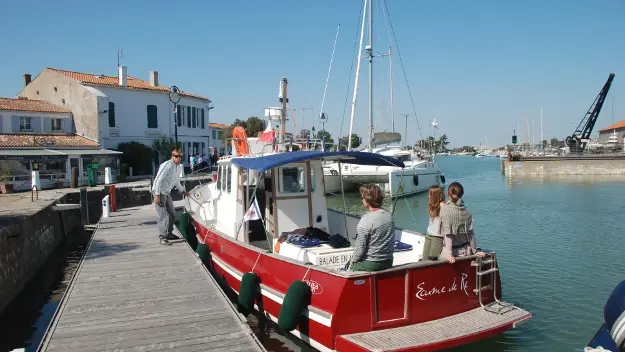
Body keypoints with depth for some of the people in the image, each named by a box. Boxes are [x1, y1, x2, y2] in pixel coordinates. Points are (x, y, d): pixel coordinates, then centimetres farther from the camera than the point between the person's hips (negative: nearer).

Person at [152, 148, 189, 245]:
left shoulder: (178, 167, 8)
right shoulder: (167, 165, -20)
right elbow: (157, 180, -22)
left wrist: (183, 191, 24)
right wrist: (157, 195, -25)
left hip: (167, 193, 9)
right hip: (159, 192, -9)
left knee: (172, 213, 15)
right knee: (163, 215, -11)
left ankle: (169, 234, 29)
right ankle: (162, 237, -6)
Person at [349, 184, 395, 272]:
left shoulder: (366, 219, -21)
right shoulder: (389, 216, 0)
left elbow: (360, 248, -18)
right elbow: (392, 242, 9)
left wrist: (353, 260, -1)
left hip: (369, 265, -7)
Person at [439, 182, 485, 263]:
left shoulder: (445, 209, -11)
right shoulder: (466, 211, 1)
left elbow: (447, 234, -15)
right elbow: (470, 233, 3)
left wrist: (449, 253, -17)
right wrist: (474, 251, 12)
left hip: (452, 250, -4)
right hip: (465, 250, 4)